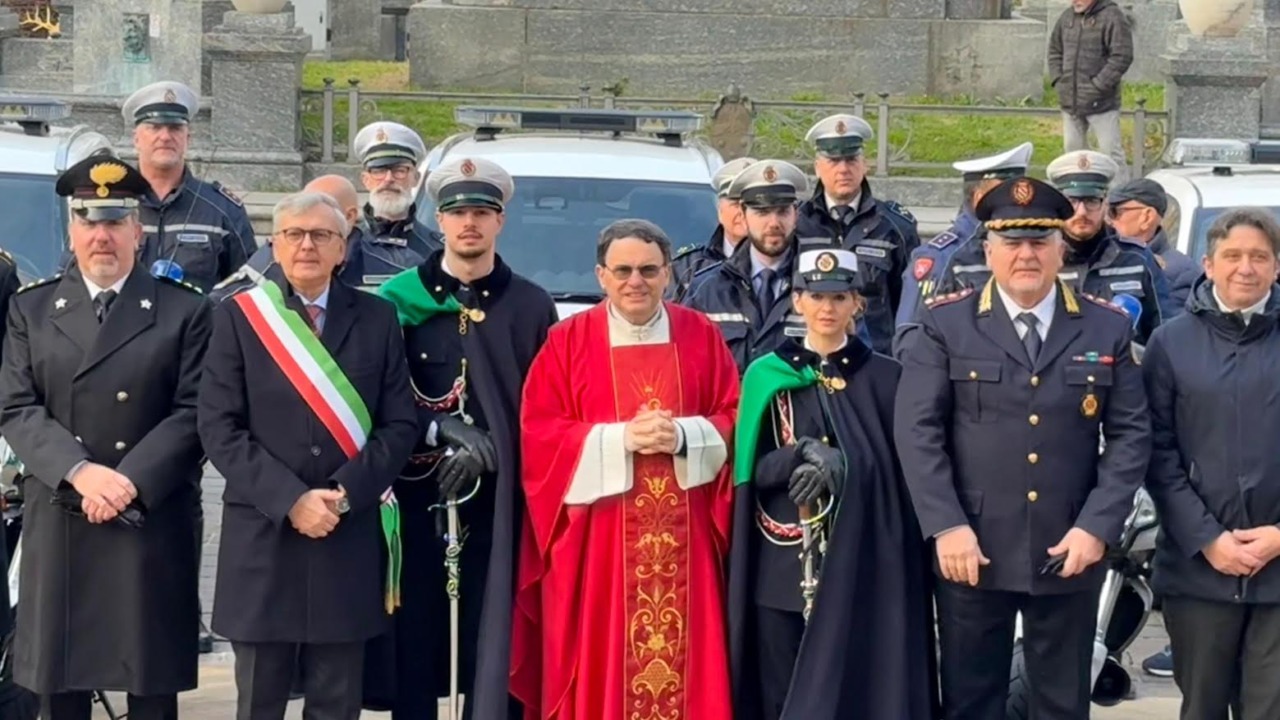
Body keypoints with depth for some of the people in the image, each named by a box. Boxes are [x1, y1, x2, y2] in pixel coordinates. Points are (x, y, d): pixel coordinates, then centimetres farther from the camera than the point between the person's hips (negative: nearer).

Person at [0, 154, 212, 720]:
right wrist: (80, 472, -14)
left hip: (152, 528, -2)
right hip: (57, 529, 2)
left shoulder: (185, 311, 4)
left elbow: (194, 413, -3)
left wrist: (130, 482, -15)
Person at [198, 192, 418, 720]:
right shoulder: (237, 316, 3)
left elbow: (399, 425, 3)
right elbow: (220, 428, -4)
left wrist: (345, 493, -12)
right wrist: (290, 499, -14)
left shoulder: (378, 319, 8)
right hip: (262, 538, -1)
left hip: (349, 541, 1)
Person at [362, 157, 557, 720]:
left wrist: (482, 452, -10)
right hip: (417, 500, 0)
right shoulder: (399, 298, 5)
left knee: (494, 647, 1)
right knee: (414, 642, 4)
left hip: (498, 505, 0)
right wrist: (441, 430, -13)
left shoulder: (532, 307, 6)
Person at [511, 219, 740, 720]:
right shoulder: (567, 342, 1)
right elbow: (538, 435, -4)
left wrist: (684, 436, -13)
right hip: (596, 539, -2)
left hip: (684, 537, 2)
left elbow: (733, 418, 7)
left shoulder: (702, 337, 7)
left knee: (684, 655, 2)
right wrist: (621, 438, -15)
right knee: (600, 659, -1)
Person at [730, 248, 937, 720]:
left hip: (859, 565, -1)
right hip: (783, 563, 1)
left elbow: (900, 470, 2)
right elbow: (752, 467, 3)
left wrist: (842, 466, -15)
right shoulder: (766, 375, 6)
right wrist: (804, 454, -16)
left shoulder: (884, 378, 5)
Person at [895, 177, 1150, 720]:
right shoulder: (945, 324, 0)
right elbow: (917, 431, -5)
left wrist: (1097, 526, -8)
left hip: (1070, 552, 1)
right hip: (972, 550, -1)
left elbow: (1131, 435, 2)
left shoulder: (1108, 328, 5)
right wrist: (946, 527, -13)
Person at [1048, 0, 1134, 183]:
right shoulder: (1067, 17, 8)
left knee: (1111, 152, -5)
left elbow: (1122, 57, -16)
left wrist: (1097, 86, -17)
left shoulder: (1112, 17, -11)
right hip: (1070, 101, 7)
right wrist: (1058, 80, 5)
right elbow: (1055, 50, 18)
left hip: (1101, 102, -7)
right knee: (1073, 150, 15)